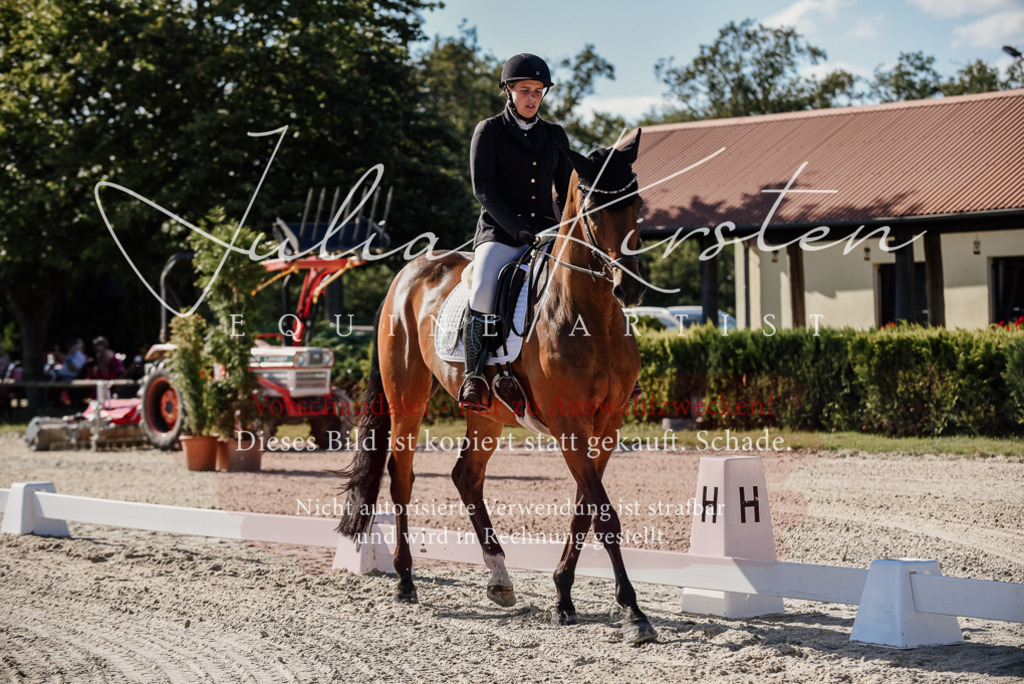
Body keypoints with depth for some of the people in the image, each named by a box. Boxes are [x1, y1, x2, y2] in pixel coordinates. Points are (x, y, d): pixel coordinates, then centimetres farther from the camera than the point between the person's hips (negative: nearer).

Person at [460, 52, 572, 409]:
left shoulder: (555, 136, 15)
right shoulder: (489, 131, 3)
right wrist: (518, 229, -17)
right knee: (484, 290, -32)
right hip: (499, 233, -4)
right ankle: (473, 378, -27)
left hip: (546, 232, 4)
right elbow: (483, 189, -6)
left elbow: (566, 191, 16)